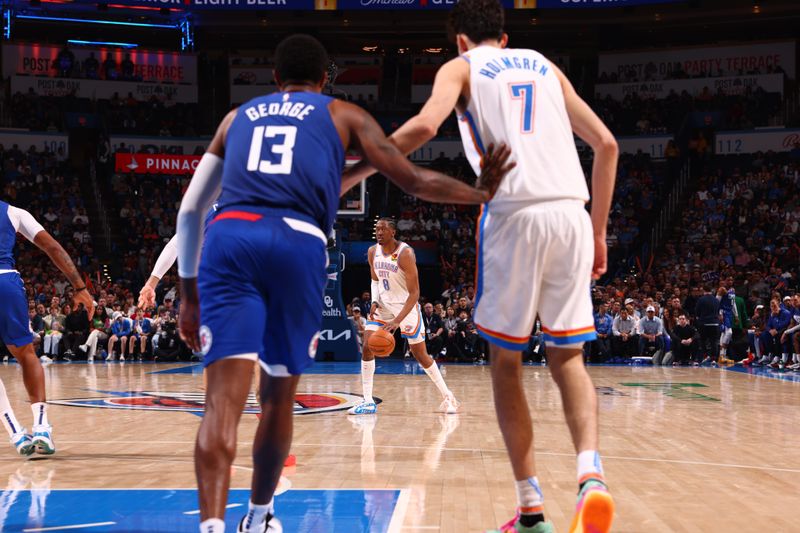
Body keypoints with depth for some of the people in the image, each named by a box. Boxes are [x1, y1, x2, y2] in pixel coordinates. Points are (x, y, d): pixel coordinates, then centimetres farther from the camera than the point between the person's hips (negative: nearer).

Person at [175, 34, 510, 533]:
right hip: (298, 244, -1)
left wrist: (190, 294, 33)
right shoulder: (344, 114, 24)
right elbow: (415, 181, 20)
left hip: (228, 236, 1)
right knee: (279, 395, 17)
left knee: (224, 400, -8)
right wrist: (480, 193, 35)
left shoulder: (238, 117, 30)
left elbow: (190, 210, 27)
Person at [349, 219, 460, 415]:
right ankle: (368, 402, -2)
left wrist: (397, 321, -33)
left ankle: (448, 397, 14)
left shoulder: (405, 254, -24)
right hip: (383, 305, 5)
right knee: (367, 348, -8)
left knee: (420, 355, -1)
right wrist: (374, 302, -6)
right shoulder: (373, 252, -4)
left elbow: (414, 293, -25)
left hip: (407, 305, -5)